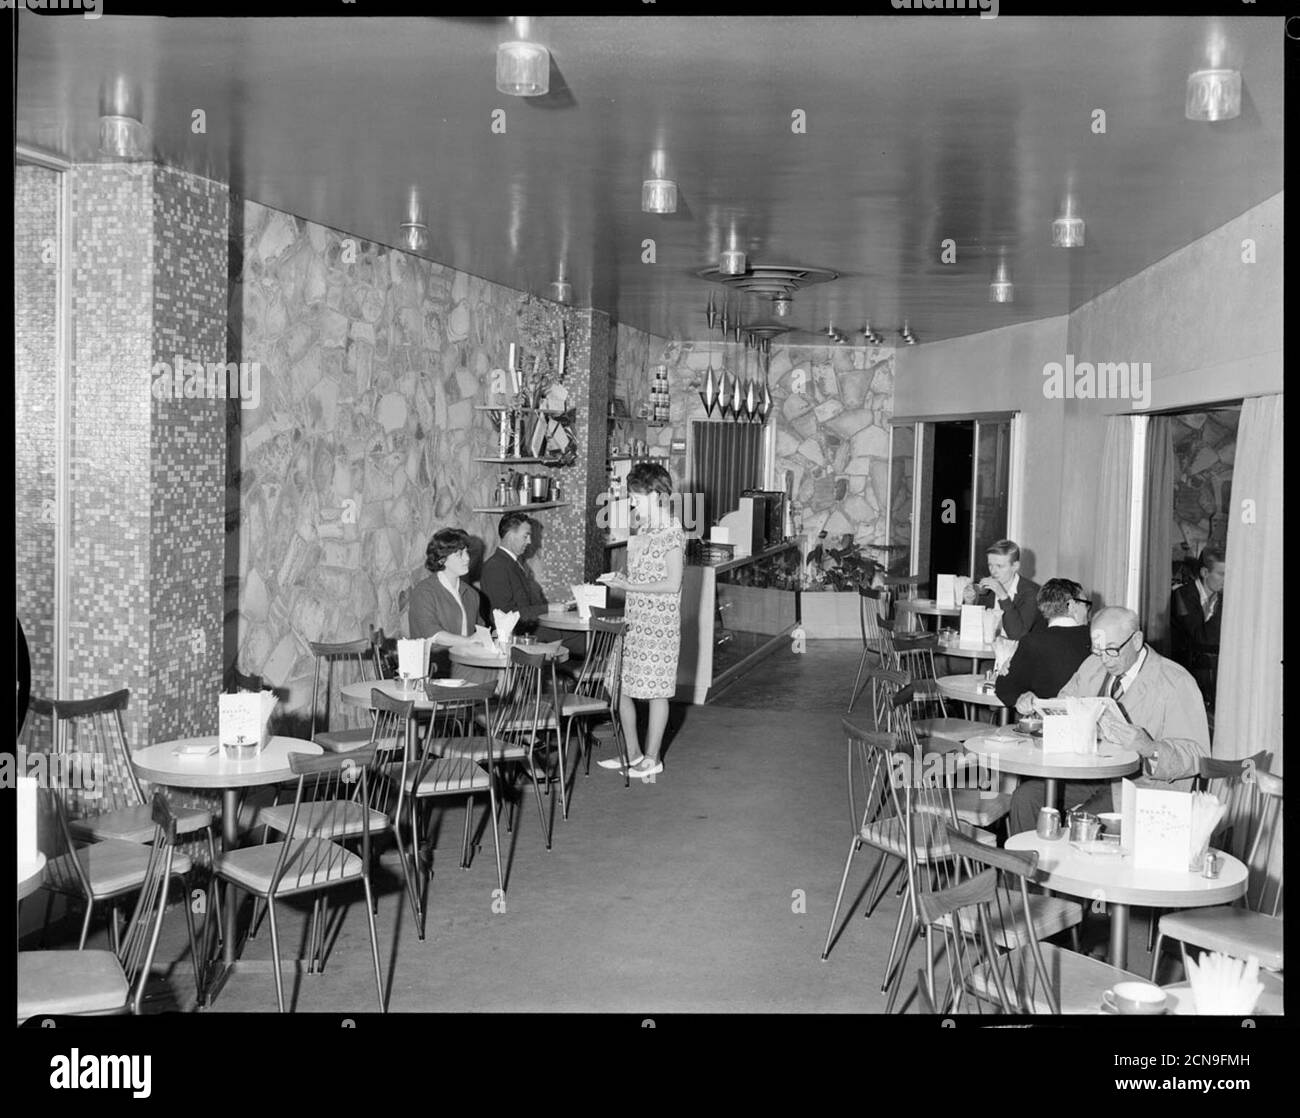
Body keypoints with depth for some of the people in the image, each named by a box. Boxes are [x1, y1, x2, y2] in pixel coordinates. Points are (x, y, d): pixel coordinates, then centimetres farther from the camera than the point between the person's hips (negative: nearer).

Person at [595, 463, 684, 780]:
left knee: (656, 689, 2)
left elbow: (672, 584, -18)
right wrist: (619, 579, 8)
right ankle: (632, 753, 23)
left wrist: (629, 585, -18)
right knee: (619, 686, 10)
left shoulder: (672, 532, -13)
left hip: (659, 622, -9)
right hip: (633, 620, 9)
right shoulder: (643, 530, 13)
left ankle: (652, 758, 14)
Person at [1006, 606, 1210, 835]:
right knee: (1025, 797, -15)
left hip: (1142, 782, -6)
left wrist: (1148, 748, -34)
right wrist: (1037, 706, -2)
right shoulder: (1093, 665, 8)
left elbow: (1197, 756, -15)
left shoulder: (1176, 683, -10)